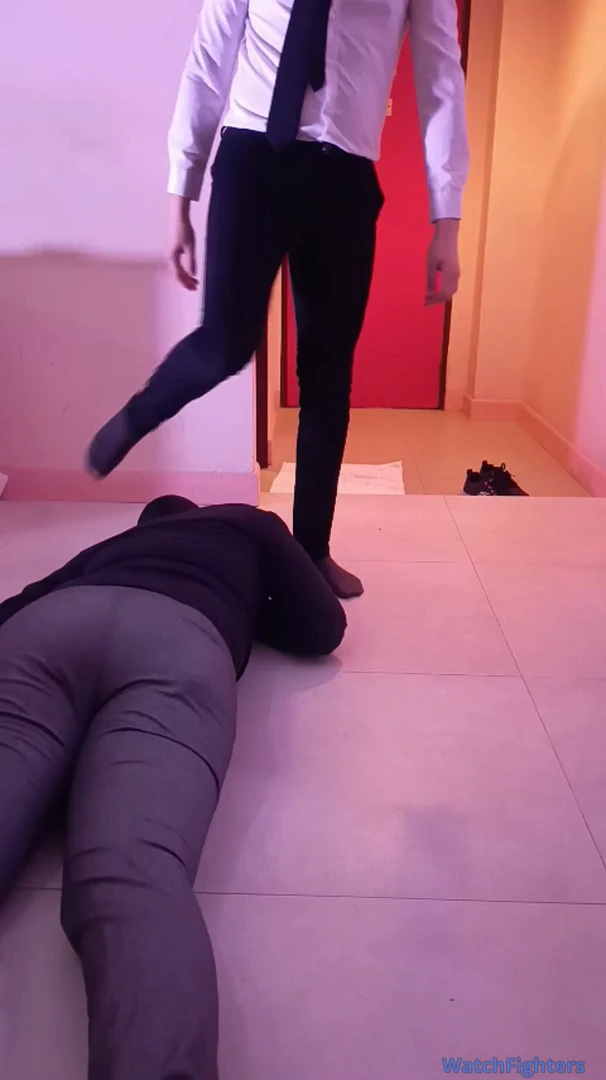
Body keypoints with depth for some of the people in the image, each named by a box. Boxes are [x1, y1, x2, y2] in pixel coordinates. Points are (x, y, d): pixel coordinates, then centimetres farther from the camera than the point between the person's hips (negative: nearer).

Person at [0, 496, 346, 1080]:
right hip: (180, 639, -2)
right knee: (136, 878, -25)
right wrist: (245, 607, 47)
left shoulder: (112, 545, 44)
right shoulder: (252, 525, 38)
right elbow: (323, 628, 32)